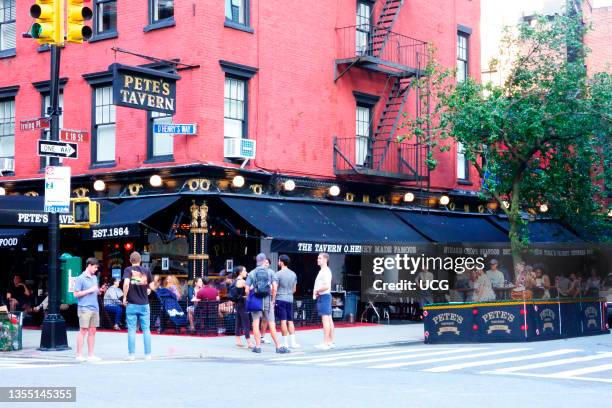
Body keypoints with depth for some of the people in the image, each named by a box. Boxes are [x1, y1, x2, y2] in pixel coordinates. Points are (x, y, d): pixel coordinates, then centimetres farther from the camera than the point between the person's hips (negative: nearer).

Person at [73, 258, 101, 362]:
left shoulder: (94, 278, 16)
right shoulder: (81, 278, -6)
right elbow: (76, 294, -9)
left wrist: (99, 290, 3)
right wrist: (89, 290, -12)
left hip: (95, 308, 7)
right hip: (85, 308, -7)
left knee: (92, 331, 7)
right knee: (83, 330, -5)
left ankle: (90, 355, 13)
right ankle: (79, 355, 0)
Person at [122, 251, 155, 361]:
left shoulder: (128, 270, -4)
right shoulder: (146, 270, 3)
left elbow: (126, 283, -20)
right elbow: (152, 287, 3)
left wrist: (124, 297, -9)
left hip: (132, 304, -2)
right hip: (144, 304, 2)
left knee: (131, 330, 4)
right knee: (146, 329, 8)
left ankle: (132, 354, 5)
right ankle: (148, 354, 8)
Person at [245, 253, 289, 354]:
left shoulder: (251, 273, 3)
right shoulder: (270, 272, 2)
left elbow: (247, 290, -3)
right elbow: (275, 288, -5)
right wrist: (273, 300, 5)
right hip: (267, 299, 0)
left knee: (256, 322, 6)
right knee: (271, 324, 2)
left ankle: (258, 346, 3)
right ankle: (278, 346, 2)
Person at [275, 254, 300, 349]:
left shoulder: (278, 274, -10)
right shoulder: (293, 274, 8)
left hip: (280, 299, -5)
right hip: (290, 299, 5)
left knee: (283, 321, -3)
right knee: (290, 321, 10)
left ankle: (285, 342, -2)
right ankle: (292, 342, 7)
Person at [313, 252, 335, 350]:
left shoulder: (326, 271, -15)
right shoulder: (322, 271, 17)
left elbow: (326, 286, -24)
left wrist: (316, 290, -10)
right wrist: (316, 292, 9)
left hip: (324, 296, -11)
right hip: (322, 296, 11)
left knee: (325, 319, -11)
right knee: (329, 319, 11)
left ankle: (326, 343, -13)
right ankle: (331, 342, 15)